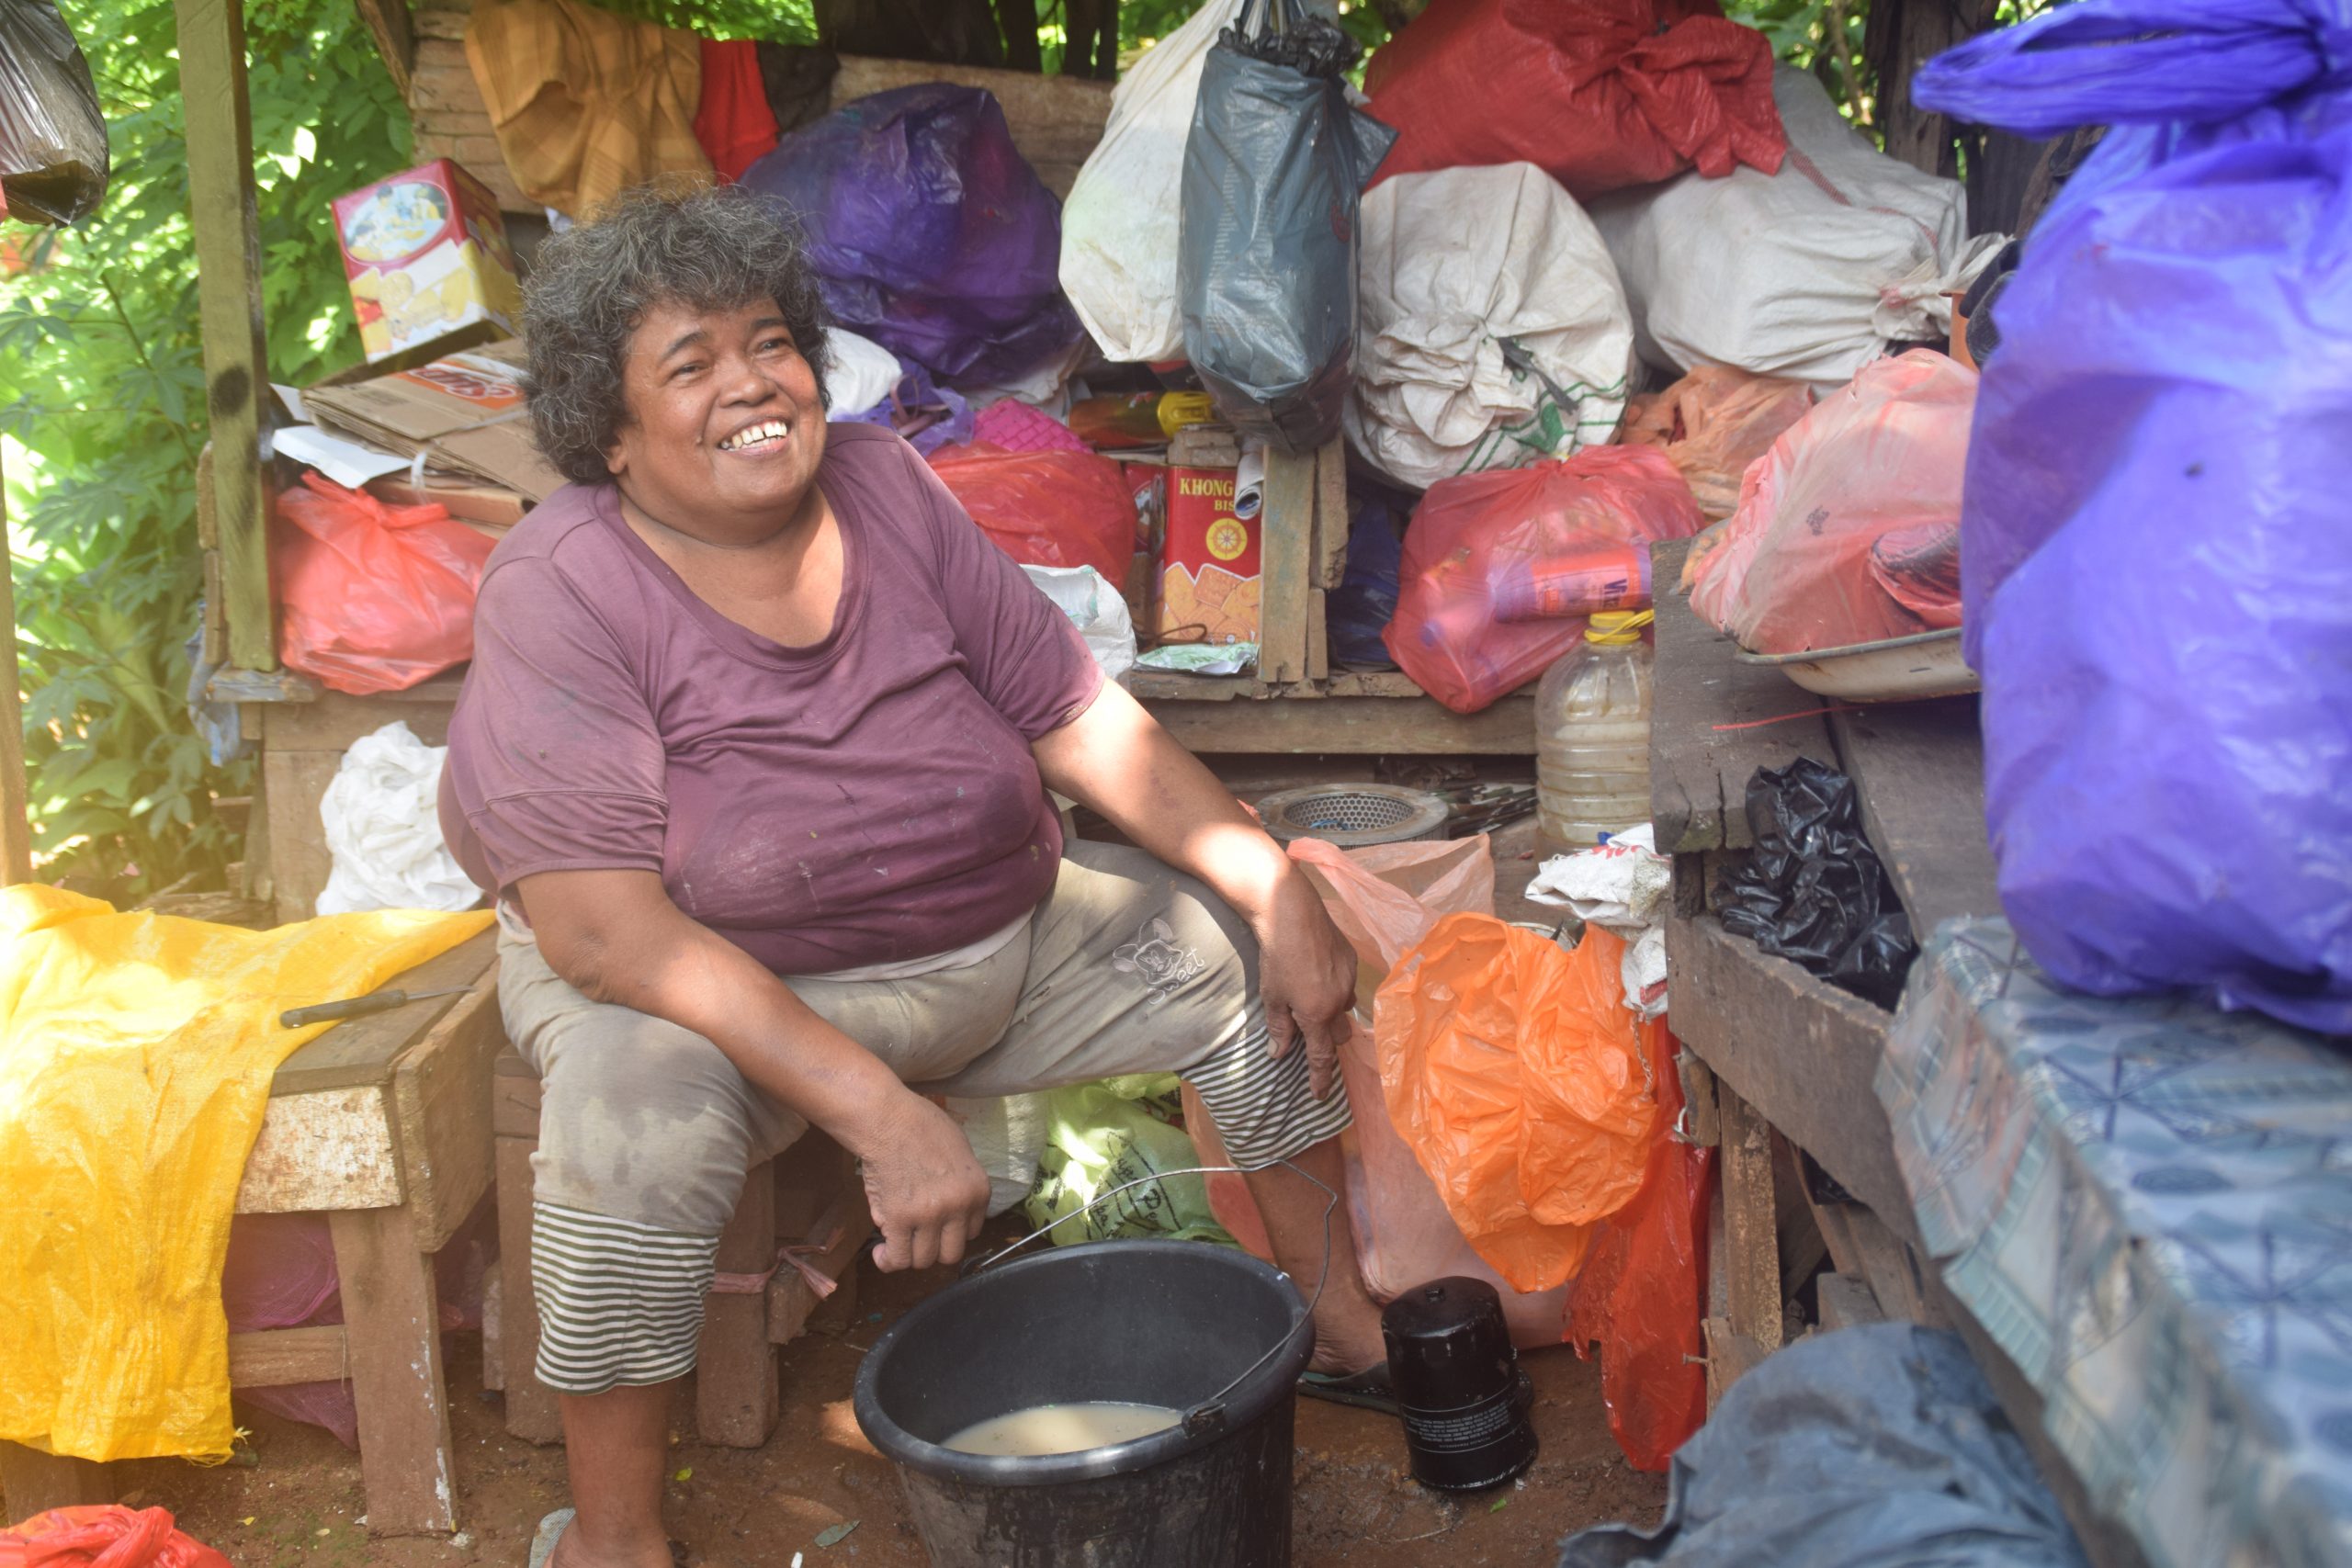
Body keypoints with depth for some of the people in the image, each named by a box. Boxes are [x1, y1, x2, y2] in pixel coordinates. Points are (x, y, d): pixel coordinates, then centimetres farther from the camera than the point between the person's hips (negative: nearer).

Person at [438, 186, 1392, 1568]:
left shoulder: (886, 487, -5)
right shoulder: (561, 590, -20)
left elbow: (1083, 718, -2)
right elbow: (604, 929, -28)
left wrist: (1278, 888, -12)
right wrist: (872, 1106, -37)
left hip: (997, 944, 6)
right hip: (711, 986, -5)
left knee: (1251, 951, 1)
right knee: (639, 1117, -36)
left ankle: (1344, 1322, 19)